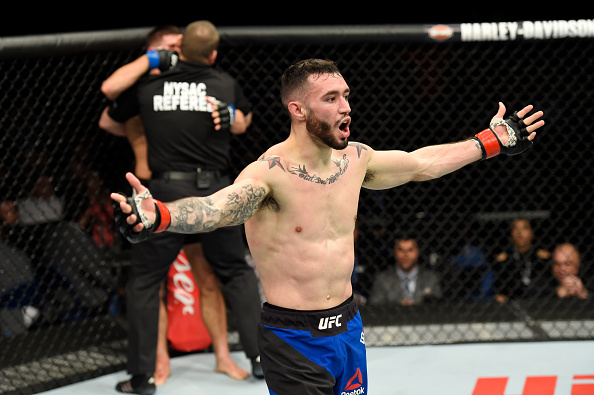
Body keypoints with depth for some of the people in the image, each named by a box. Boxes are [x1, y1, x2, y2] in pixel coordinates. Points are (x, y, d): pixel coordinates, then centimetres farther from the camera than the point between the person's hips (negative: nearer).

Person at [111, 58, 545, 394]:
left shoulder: (355, 158, 2)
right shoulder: (269, 172, -21)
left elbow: (423, 163, 19)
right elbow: (217, 207, -40)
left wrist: (494, 140, 26)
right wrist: (159, 216, -61)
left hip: (348, 326, 7)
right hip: (293, 338, -7)